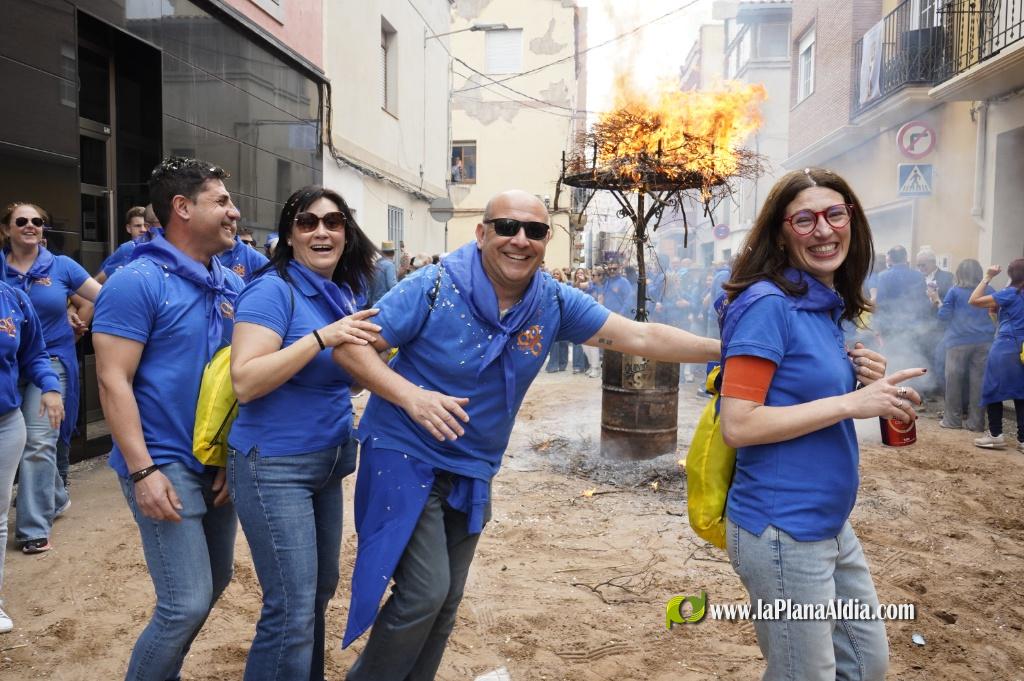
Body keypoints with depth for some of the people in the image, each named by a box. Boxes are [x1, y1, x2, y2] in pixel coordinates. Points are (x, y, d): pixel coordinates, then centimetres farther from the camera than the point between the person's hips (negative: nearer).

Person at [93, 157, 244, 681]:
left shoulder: (230, 284, 7)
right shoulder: (138, 282, -13)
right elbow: (113, 381, -16)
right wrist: (142, 470, -20)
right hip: (166, 464, -7)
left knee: (214, 583, 19)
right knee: (187, 603, -6)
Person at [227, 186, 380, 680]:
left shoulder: (343, 294, 8)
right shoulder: (273, 289, -14)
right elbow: (245, 381, -24)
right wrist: (322, 336, -29)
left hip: (327, 462, 8)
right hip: (274, 466, -8)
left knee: (321, 590, 20)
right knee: (292, 610, -5)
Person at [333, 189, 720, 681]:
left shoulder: (553, 304, -6)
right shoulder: (434, 288, -19)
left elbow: (641, 336, -5)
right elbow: (350, 345, -16)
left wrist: (725, 349, -10)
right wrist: (409, 394, -31)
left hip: (471, 471, 5)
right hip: (407, 457, -5)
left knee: (446, 602, 15)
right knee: (424, 593, -9)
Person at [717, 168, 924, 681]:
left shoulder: (829, 308, 9)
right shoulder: (767, 303, -17)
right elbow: (738, 425, -23)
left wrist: (864, 382, 0)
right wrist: (851, 402, -22)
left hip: (830, 525, 9)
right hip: (782, 529, -9)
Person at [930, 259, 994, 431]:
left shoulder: (954, 291, 0)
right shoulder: (990, 291, 8)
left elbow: (944, 315, 0)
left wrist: (936, 300, 11)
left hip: (959, 341, -3)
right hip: (984, 341, 3)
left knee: (954, 379, 5)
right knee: (978, 380, 2)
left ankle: (953, 419, 8)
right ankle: (976, 422, 4)